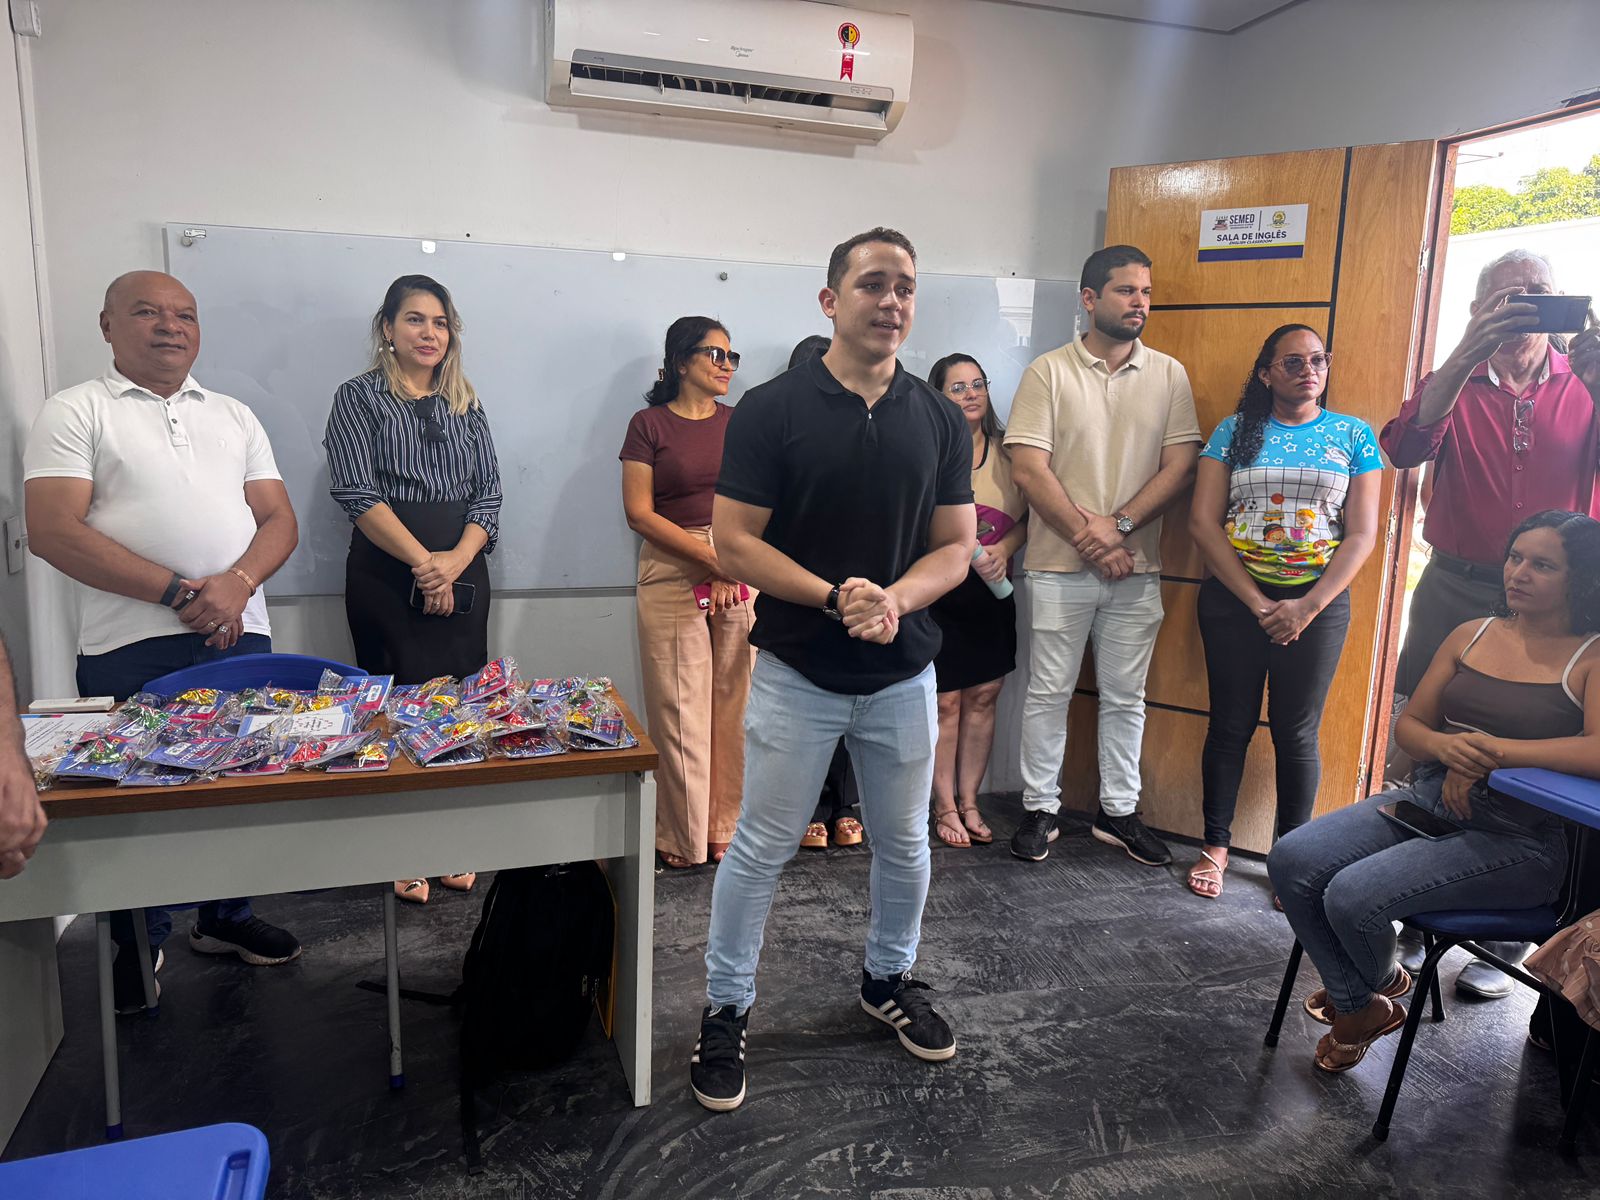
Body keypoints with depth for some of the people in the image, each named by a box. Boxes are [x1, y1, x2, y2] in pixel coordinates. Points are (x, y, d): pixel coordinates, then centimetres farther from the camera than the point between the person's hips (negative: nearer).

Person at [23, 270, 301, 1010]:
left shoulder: (234, 416, 15)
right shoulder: (76, 412, 1)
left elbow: (279, 519, 9)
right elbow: (52, 530, -10)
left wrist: (236, 584, -12)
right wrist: (180, 594, -17)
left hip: (240, 638, 4)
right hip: (131, 649, -4)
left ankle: (224, 918, 30)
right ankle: (137, 943, 25)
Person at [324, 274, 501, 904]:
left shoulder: (466, 404, 14)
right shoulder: (359, 397, 3)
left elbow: (488, 490, 7)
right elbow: (357, 492, -8)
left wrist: (457, 559, -10)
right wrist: (422, 561, -15)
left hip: (461, 573, 4)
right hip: (386, 576, -3)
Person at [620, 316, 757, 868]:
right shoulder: (649, 424, 3)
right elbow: (639, 513, -4)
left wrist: (733, 567, -9)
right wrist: (712, 558, -11)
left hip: (743, 572, 3)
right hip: (671, 574, -3)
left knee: (734, 705, 4)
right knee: (679, 709, -1)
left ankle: (727, 828, 16)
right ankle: (682, 838, 12)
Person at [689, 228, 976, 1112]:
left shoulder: (938, 419, 2)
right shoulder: (771, 409, -9)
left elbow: (955, 547, 2)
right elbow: (734, 540, -11)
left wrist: (895, 599, -18)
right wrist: (833, 596, -23)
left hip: (903, 674, 4)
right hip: (797, 673, -4)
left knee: (904, 845, 17)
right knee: (761, 849, 6)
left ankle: (889, 980, 42)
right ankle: (726, 1012, 25)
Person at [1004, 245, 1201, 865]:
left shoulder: (1169, 374, 7)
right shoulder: (1048, 372, -2)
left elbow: (1180, 465, 1)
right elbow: (1027, 469, -9)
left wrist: (1118, 525, -13)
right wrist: (1087, 537, -13)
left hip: (1136, 567, 3)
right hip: (1059, 565, -3)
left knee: (1125, 696, 12)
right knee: (1049, 692, 6)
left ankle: (1118, 811, 26)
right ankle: (1039, 809, 20)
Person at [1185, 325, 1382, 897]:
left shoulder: (1354, 435, 4)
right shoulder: (1236, 431, 3)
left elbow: (1362, 534, -2)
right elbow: (1203, 521, -5)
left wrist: (1308, 606, -13)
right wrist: (1256, 602, -12)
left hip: (1318, 603, 0)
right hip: (1233, 598, 0)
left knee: (1297, 733, 7)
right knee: (1231, 724, 8)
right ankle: (1215, 846, 22)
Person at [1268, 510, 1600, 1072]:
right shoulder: (1472, 635, 11)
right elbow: (1408, 725, 12)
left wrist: (1493, 751, -22)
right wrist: (1447, 747, -10)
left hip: (1516, 837, -6)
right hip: (1429, 798, 6)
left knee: (1353, 895, -24)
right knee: (1290, 860, -15)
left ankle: (1382, 980, 18)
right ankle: (1356, 1007, 11)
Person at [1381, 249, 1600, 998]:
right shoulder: (1454, 385, 5)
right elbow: (1404, 448, -17)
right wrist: (1469, 352, -26)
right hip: (1454, 592, 0)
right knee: (1418, 757, 5)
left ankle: (1506, 942, 22)